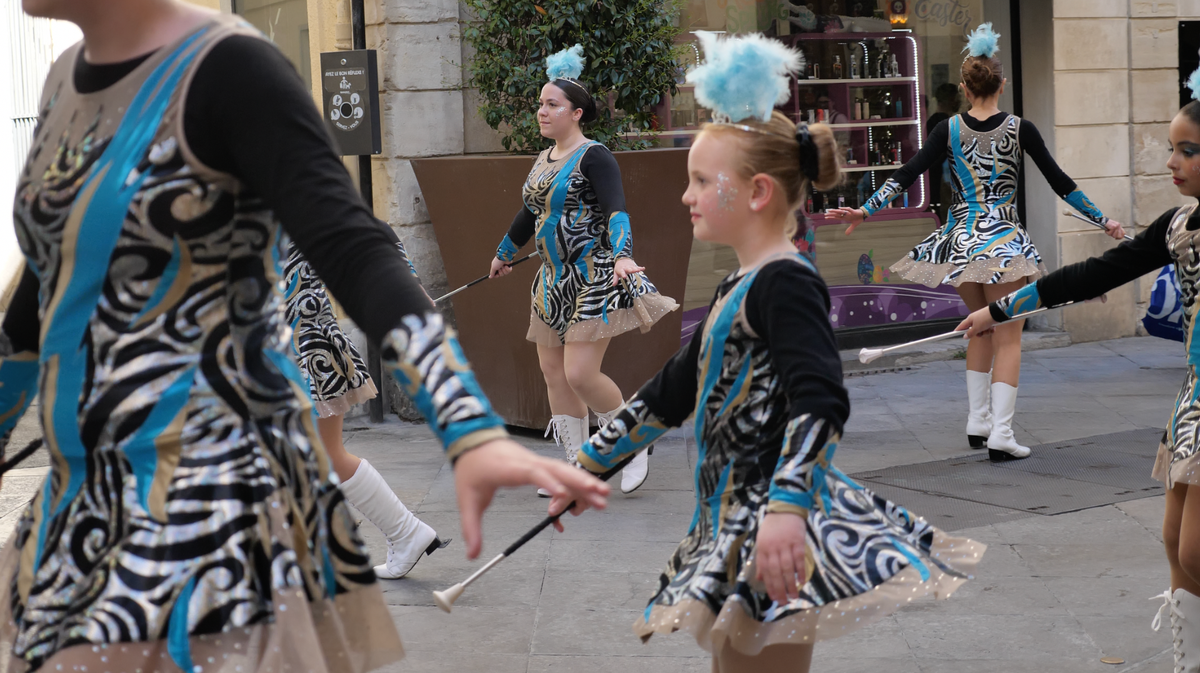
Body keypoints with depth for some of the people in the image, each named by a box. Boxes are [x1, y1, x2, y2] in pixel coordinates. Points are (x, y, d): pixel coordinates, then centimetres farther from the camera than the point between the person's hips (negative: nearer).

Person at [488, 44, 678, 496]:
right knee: (552, 370, 7)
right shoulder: (543, 161, 13)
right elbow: (529, 213, 28)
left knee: (580, 373, -14)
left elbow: (616, 210, -24)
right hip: (554, 280, 9)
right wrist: (503, 254, 41)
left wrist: (622, 255, -41)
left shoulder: (593, 157, -12)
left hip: (593, 277, -9)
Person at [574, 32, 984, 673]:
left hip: (778, 535, -10)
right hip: (733, 525, 10)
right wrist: (589, 463, 26)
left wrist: (785, 510, -38)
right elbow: (670, 392, 25)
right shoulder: (738, 288, 17)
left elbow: (818, 402, -26)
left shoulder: (785, 283, -13)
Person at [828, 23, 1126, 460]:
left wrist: (867, 210, -1)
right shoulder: (1020, 129, -6)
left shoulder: (950, 130, -2)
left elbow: (908, 174, -6)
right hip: (1004, 240, -3)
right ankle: (1000, 433, -7)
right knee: (1008, 336, 2)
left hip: (962, 239, 3)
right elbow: (1060, 182, -2)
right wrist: (1102, 220, 8)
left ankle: (978, 422, 21)